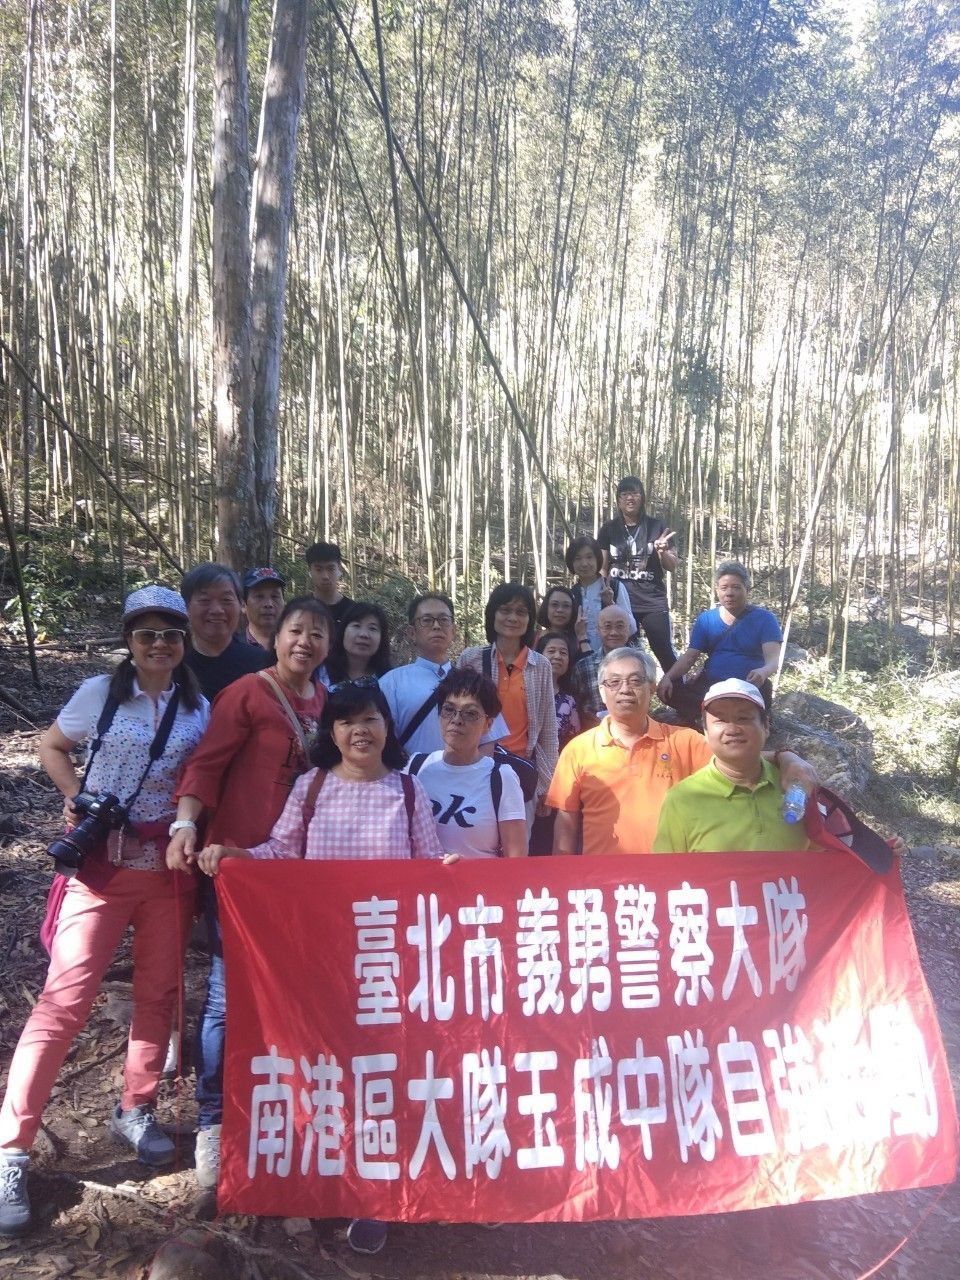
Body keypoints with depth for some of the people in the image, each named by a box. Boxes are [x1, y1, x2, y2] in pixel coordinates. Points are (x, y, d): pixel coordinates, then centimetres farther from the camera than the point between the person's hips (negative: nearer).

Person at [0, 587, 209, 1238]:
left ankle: (137, 1110, 32)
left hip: (170, 866, 3)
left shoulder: (199, 709, 5)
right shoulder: (100, 693, -1)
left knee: (159, 992, 11)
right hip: (102, 864, -3)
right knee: (64, 1000, -6)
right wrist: (78, 794, -3)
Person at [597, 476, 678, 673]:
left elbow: (672, 567, 6)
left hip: (653, 602, -1)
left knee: (665, 651, -8)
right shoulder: (609, 529, 7)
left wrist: (662, 551, -14)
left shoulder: (656, 527, 5)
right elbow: (602, 568, 9)